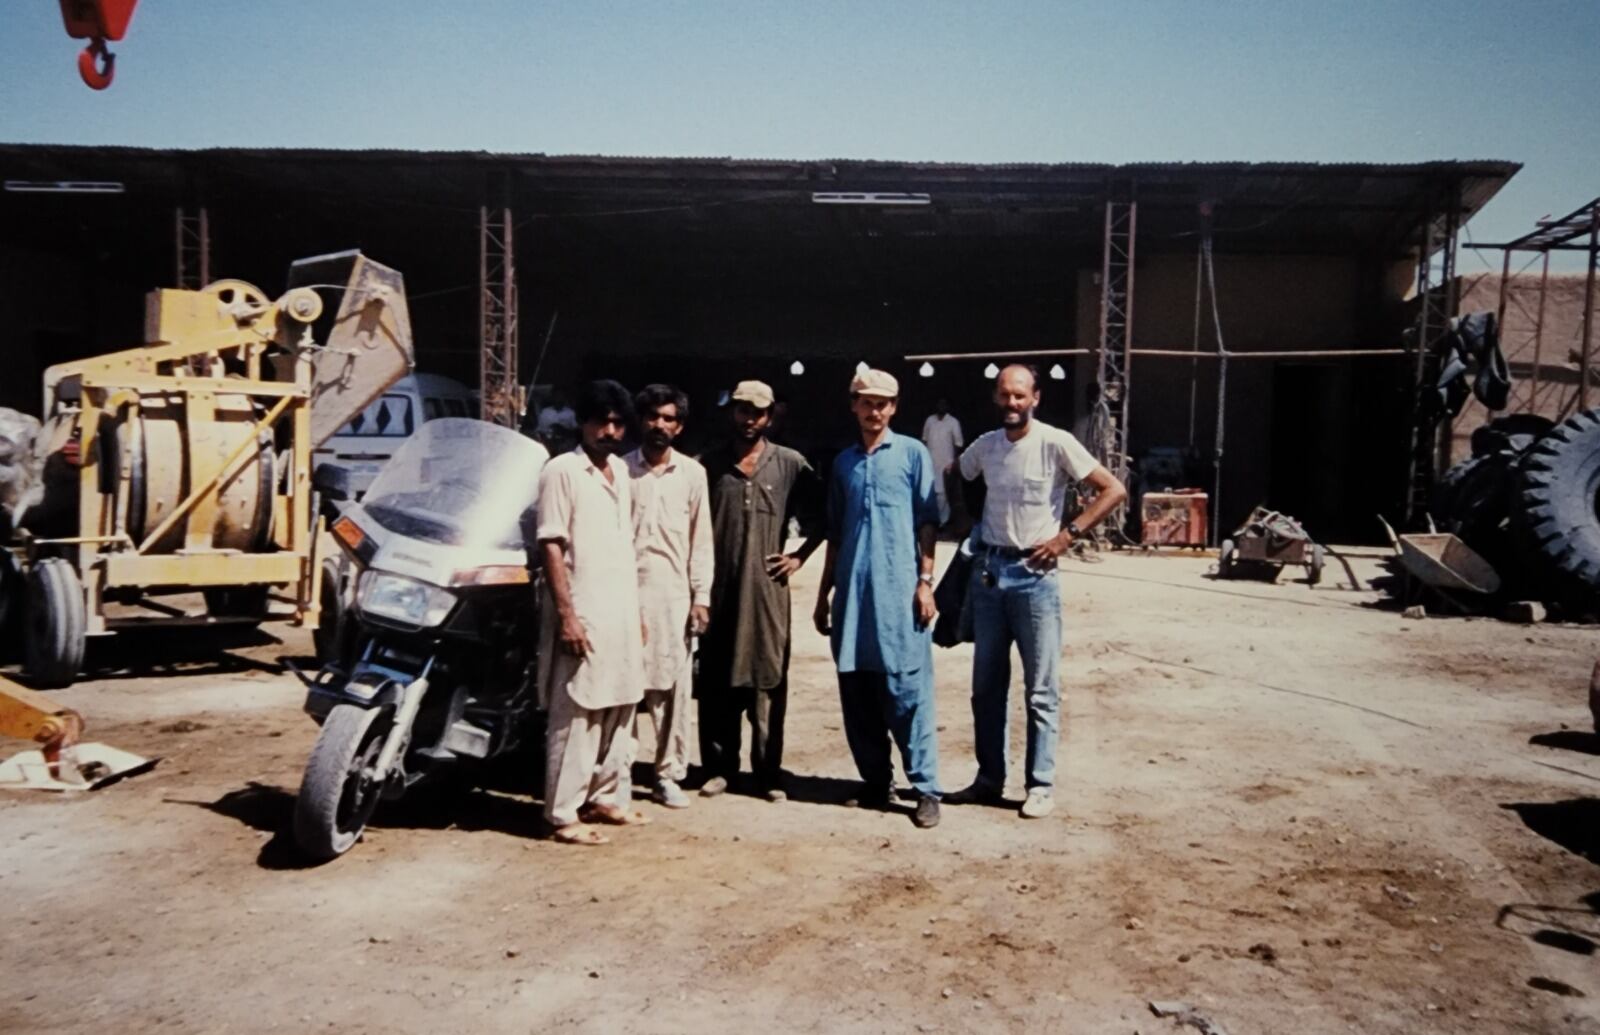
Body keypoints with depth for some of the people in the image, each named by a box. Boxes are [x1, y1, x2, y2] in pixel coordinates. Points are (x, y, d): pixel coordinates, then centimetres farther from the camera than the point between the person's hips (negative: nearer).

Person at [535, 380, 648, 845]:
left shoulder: (621, 471, 14)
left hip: (621, 613, 8)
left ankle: (603, 797, 26)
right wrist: (566, 615, -19)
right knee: (575, 717, -3)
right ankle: (563, 815, 5)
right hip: (583, 616, -8)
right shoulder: (562, 471, -8)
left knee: (617, 712, 13)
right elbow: (551, 547, -13)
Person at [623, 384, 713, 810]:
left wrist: (702, 595, 2)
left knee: (673, 686, 3)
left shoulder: (692, 473, 6)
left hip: (675, 593, 1)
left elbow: (701, 538, 7)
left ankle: (668, 774, 12)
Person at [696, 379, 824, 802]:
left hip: (768, 590, -1)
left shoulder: (790, 464, 3)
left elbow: (821, 518, 10)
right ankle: (719, 767, 18)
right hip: (718, 590, 1)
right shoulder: (708, 464, 5)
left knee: (768, 682, 3)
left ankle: (769, 772, 12)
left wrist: (800, 556, 1)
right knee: (717, 684, 6)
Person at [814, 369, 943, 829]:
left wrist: (925, 581, -8)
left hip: (900, 591, -4)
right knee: (857, 694, 7)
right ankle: (876, 779, 19)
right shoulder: (843, 462, 15)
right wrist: (824, 594, 15)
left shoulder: (913, 453, 3)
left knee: (907, 691, -4)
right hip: (852, 593, 4)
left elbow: (928, 522, 1)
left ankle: (925, 788, 3)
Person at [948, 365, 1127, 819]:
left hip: (1034, 574, -5)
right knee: (986, 684, 11)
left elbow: (1114, 490, -10)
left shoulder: (1056, 443, -10)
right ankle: (989, 779, 23)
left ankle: (1041, 786, 12)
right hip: (987, 569, 5)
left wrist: (1068, 534, -15)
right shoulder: (985, 445, 5)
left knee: (1041, 689, 2)